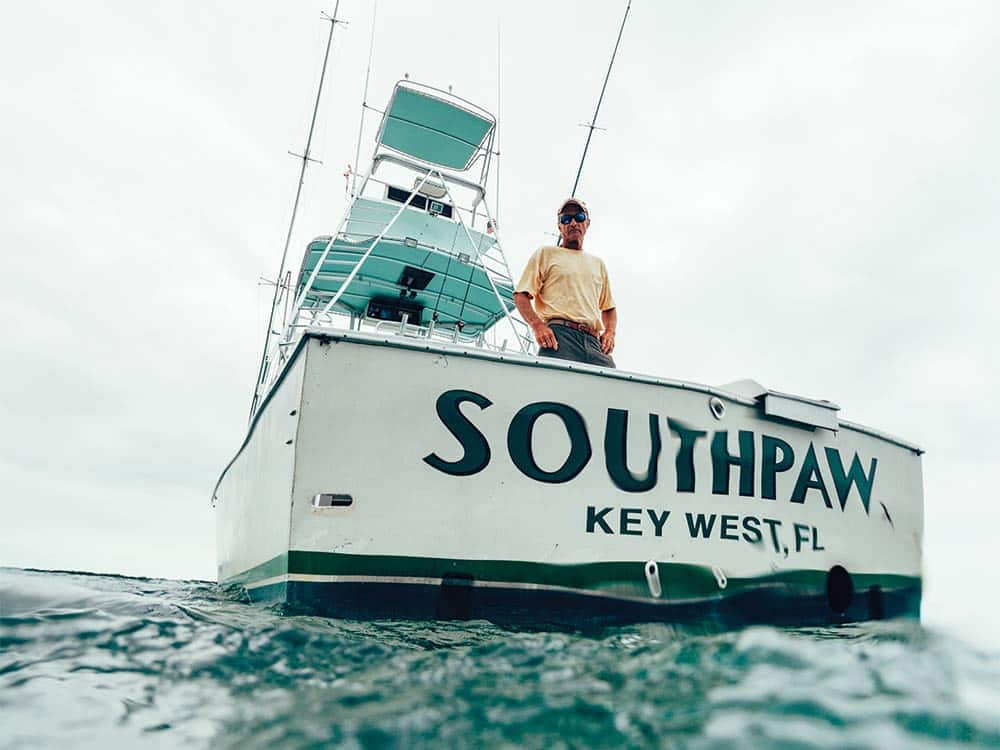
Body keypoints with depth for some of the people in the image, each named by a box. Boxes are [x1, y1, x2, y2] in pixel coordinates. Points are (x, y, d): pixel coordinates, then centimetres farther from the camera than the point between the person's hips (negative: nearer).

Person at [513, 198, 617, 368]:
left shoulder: (598, 263, 31)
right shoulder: (546, 253, 17)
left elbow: (608, 308, 36)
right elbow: (521, 296, 7)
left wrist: (610, 332, 13)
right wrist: (538, 325, -11)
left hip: (593, 341, 4)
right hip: (559, 335, -4)